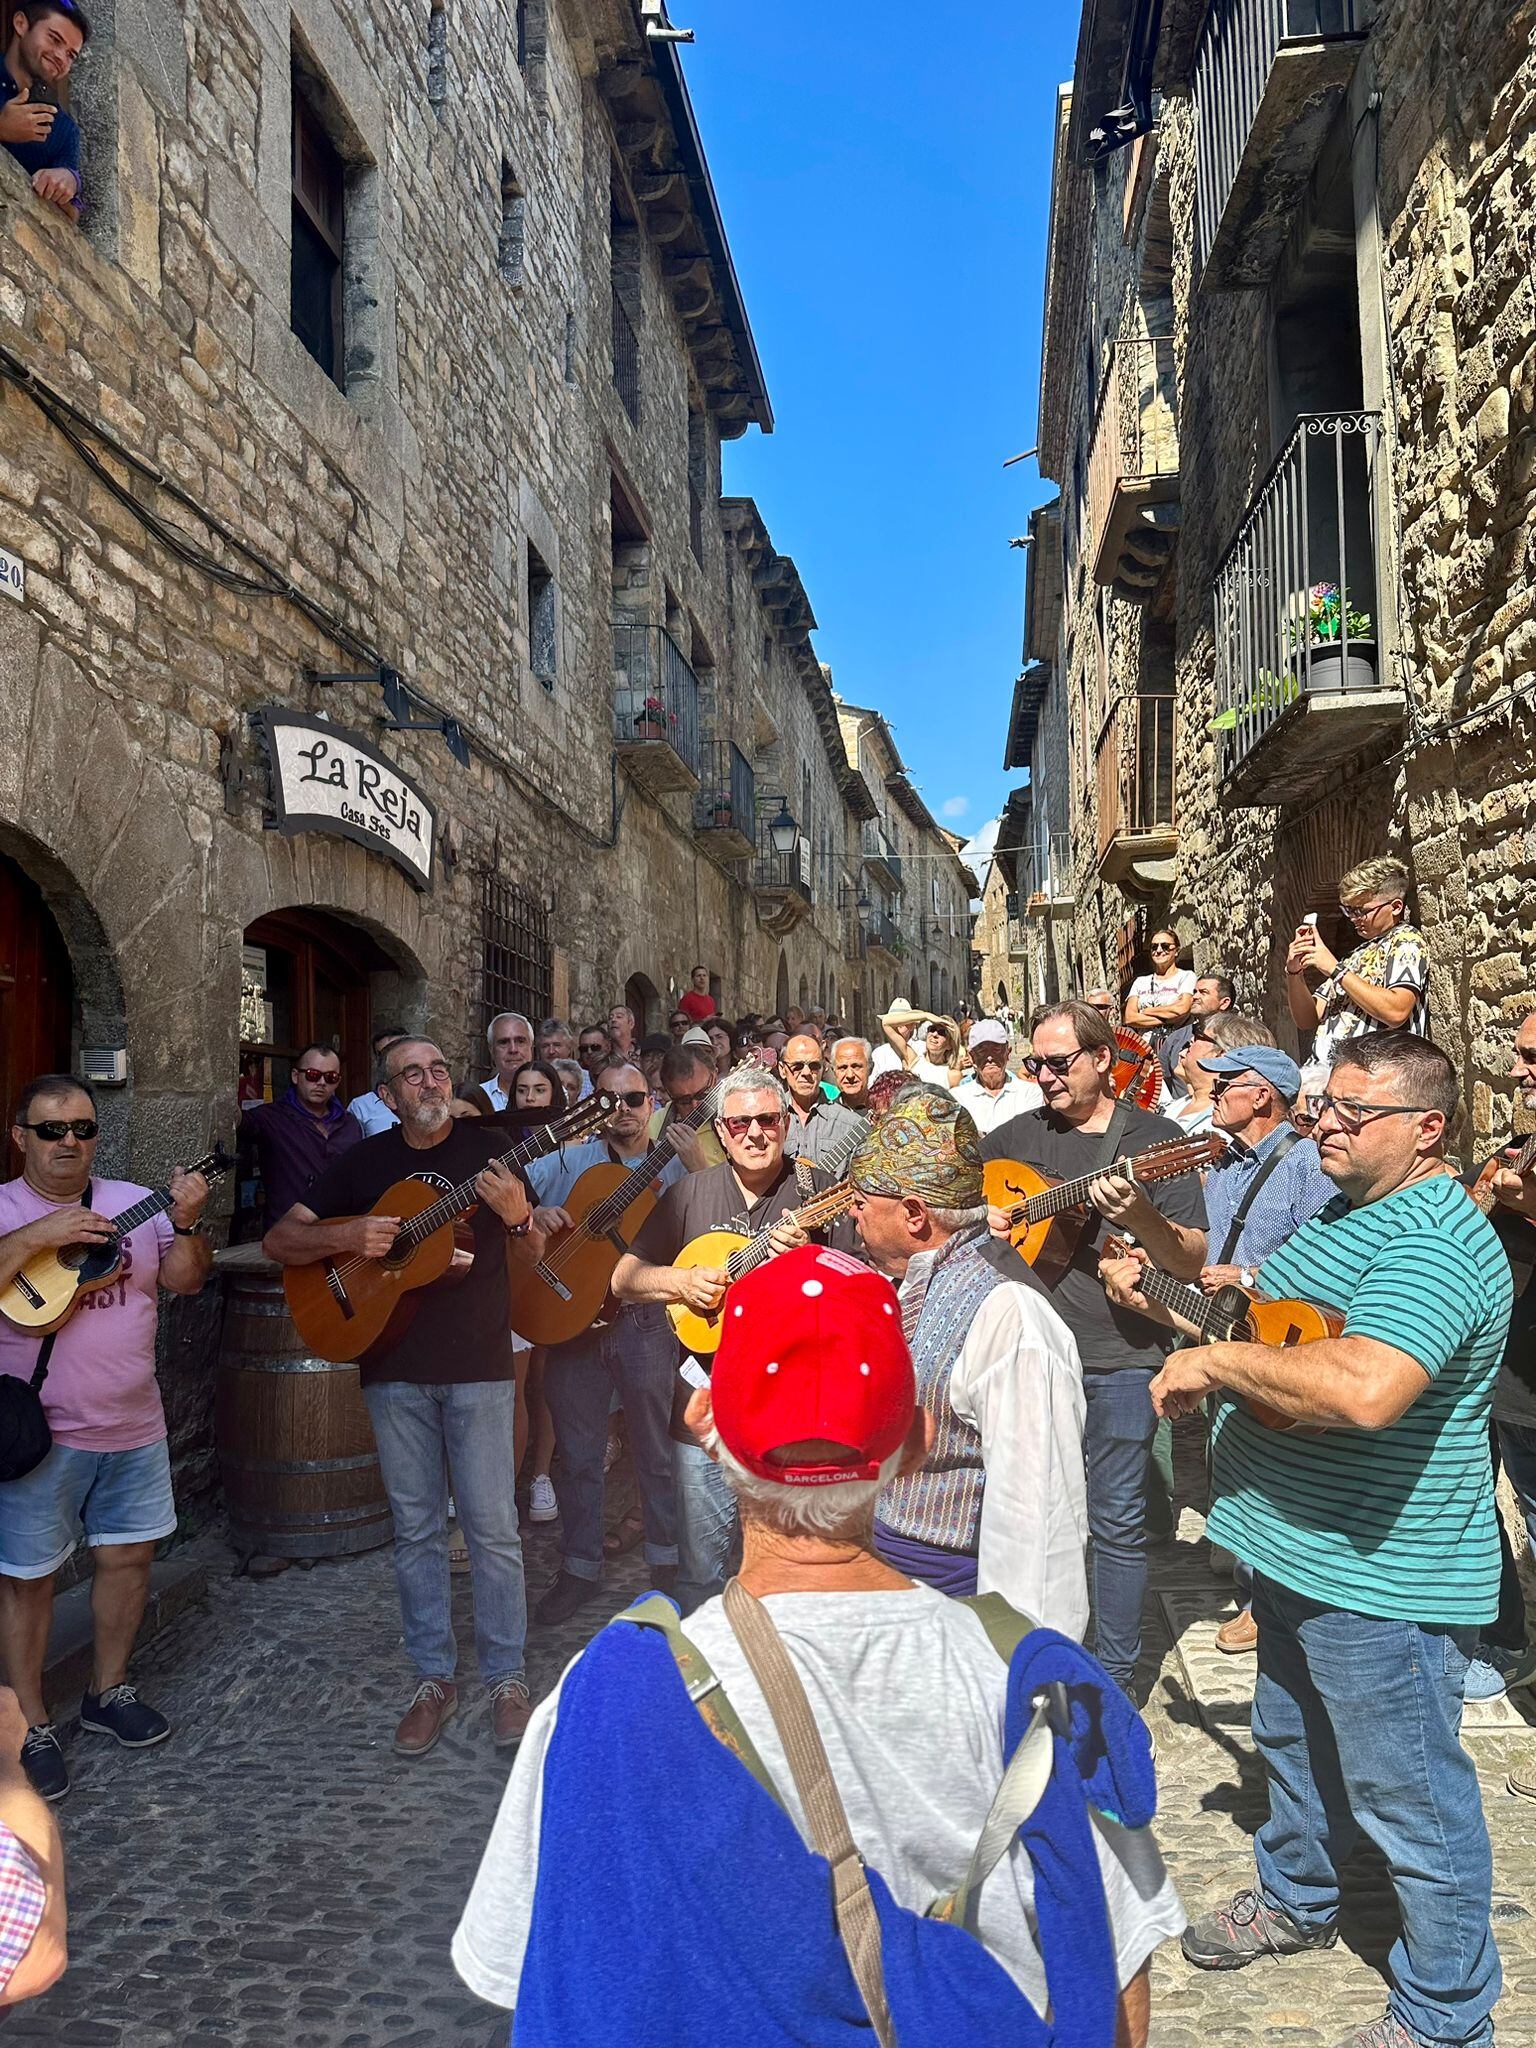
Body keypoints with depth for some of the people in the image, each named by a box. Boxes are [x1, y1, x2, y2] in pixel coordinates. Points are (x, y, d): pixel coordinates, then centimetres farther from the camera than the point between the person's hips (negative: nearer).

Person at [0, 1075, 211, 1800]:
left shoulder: (134, 1201, 3)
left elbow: (183, 1280, 2)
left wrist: (186, 1222, -14)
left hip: (134, 1426, 4)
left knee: (128, 1555, 15)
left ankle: (108, 1691, 35)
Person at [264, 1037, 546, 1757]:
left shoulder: (488, 1148, 2)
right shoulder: (364, 1162, 5)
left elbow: (529, 1261, 5)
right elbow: (277, 1241, 6)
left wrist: (518, 1217, -17)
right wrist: (348, 1237, -12)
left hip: (479, 1366, -2)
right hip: (395, 1368, 2)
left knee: (492, 1527, 2)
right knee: (416, 1529, 10)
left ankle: (506, 1677, 17)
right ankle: (434, 1679, 24)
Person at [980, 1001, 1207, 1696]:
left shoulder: (1155, 1139, -4)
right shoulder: (1017, 1135, 8)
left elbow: (1194, 1260, -8)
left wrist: (1141, 1217, -27)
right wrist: (978, 1214, -2)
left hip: (1119, 1359, -4)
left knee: (1116, 1520, 4)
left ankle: (1115, 1677, 20)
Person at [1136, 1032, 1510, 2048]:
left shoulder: (1434, 1245, -28)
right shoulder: (1346, 1211, 6)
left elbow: (1364, 1389, -44)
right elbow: (1263, 1299, 22)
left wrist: (1216, 1359, -32)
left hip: (1381, 1577, -10)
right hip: (1295, 1548, 10)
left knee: (1407, 1793, 9)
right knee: (1296, 1741, 29)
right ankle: (1297, 1899, 52)